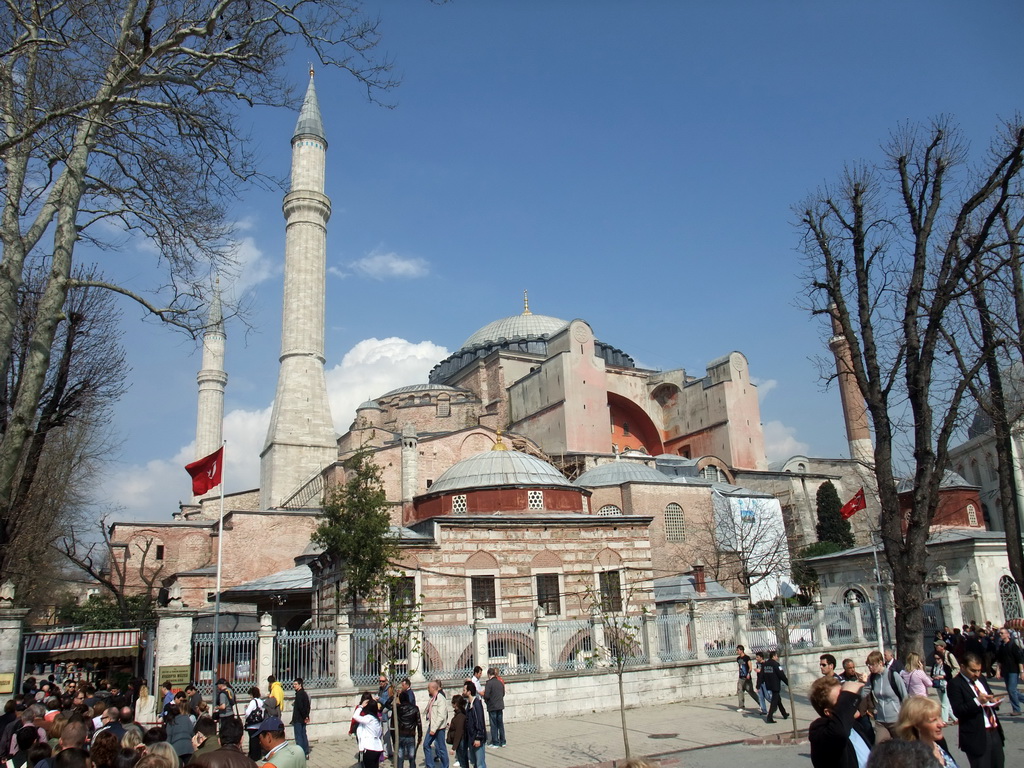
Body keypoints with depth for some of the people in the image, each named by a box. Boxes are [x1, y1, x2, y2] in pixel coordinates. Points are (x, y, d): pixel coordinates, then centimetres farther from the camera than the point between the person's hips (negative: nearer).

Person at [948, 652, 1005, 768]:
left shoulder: (981, 679, 13)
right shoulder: (955, 684, -12)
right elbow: (958, 711, -18)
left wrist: (994, 702, 3)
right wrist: (977, 701, -26)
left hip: (995, 731, 7)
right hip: (977, 736, -7)